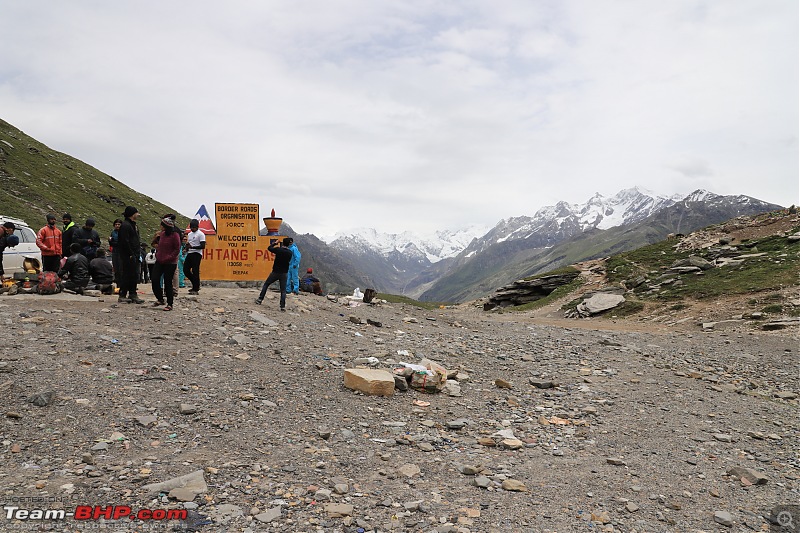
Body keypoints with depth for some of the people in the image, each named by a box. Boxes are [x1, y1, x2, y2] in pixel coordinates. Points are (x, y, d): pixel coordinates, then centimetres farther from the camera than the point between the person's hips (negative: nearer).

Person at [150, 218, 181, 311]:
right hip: (159, 261, 6)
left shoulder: (175, 235, -11)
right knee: (155, 280, 0)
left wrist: (169, 258, -16)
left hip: (170, 263, -6)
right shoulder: (162, 234, 9)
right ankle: (160, 299, 20)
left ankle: (169, 304, 9)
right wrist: (157, 254, 9)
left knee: (168, 283, -2)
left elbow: (177, 249, -11)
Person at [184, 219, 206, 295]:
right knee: (185, 270, 5)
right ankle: (196, 284, 20)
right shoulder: (189, 234, 18)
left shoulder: (201, 234, -7)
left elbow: (203, 246, -14)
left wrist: (192, 247, -21)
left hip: (196, 254, -8)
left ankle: (196, 289, -2)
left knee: (195, 271, -8)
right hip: (189, 254, 8)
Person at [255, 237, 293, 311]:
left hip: (275, 272, -2)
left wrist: (275, 243, 20)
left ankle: (260, 299, 18)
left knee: (266, 284, 17)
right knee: (283, 290, 5)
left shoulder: (278, 250, -13)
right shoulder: (290, 252, -3)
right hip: (284, 273, 2)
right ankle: (283, 306, -4)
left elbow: (269, 248, 3)